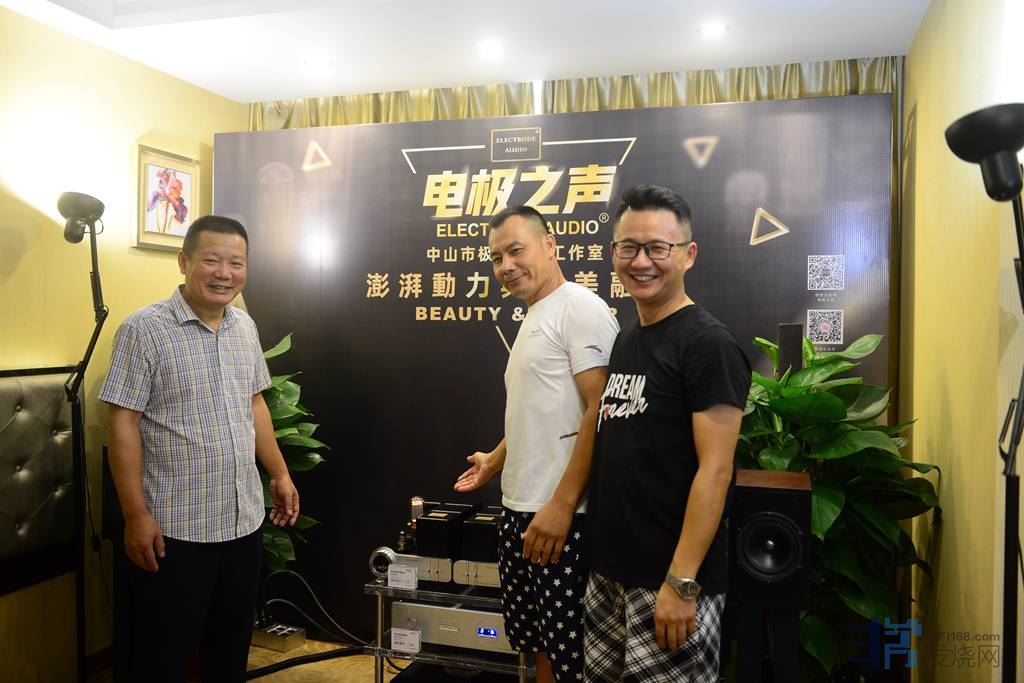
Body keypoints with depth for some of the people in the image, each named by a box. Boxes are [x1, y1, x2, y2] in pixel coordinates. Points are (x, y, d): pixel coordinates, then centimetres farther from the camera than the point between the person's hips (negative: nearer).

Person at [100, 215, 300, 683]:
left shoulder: (245, 327, 7)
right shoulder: (144, 329, -13)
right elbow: (123, 424, -14)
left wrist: (280, 474, 14)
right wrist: (136, 515, -16)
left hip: (244, 521, 6)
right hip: (174, 529, -5)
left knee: (232, 645, 19)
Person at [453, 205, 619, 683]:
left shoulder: (581, 308, -12)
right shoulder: (533, 319, 16)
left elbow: (601, 411, -20)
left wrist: (561, 506, -23)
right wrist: (494, 461, 33)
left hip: (562, 516, -9)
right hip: (519, 510, 9)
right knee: (538, 640, 19)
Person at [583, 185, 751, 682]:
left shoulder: (708, 344, -14)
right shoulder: (625, 339, 10)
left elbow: (714, 471, -18)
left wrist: (682, 583, -20)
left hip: (671, 579, -7)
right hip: (610, 572, 8)